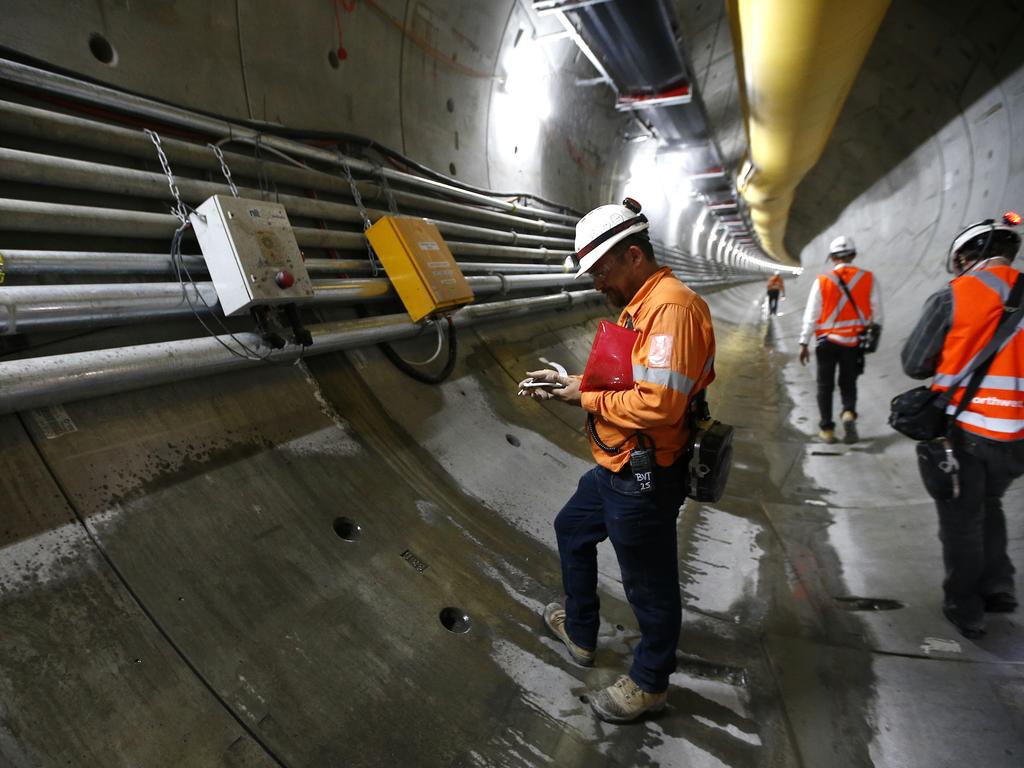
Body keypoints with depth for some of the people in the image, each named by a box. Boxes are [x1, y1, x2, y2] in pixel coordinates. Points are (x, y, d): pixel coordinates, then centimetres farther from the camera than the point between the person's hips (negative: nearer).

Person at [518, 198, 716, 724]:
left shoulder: (673, 307, -23)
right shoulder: (639, 306, 9)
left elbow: (659, 403, -31)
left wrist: (588, 400, -17)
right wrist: (568, 381, 5)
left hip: (645, 481, -11)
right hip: (616, 468, 11)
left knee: (649, 586, 10)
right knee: (571, 529, 28)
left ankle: (649, 684, 36)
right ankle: (580, 633, 48)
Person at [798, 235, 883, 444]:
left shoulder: (822, 281, -7)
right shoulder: (868, 279, -1)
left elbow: (811, 315, -6)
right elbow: (876, 313, 2)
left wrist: (803, 343, 0)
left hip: (827, 341, -2)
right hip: (854, 342, 2)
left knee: (825, 385, 10)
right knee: (848, 382, 17)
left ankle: (826, 428, 13)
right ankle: (849, 413, -9)